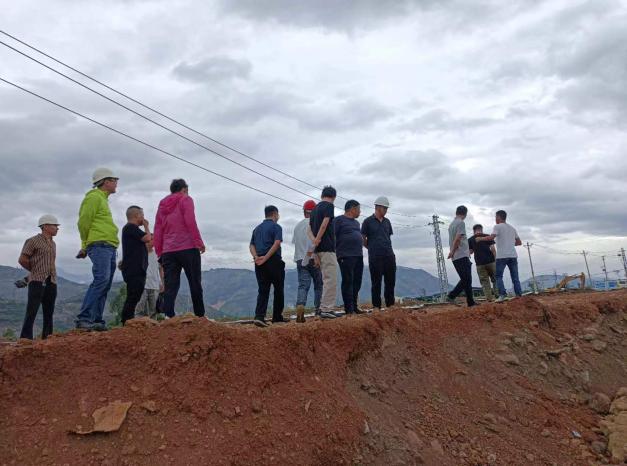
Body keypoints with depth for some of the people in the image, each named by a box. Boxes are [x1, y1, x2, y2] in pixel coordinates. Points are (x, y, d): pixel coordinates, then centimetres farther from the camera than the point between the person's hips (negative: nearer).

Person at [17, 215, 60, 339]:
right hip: (37, 281, -7)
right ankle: (26, 338, -11)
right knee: (32, 311, -11)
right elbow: (22, 260, -4)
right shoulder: (33, 241, -2)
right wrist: (35, 271, 6)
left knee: (49, 312, 6)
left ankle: (47, 338, 9)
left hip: (51, 282, 7)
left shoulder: (53, 244, 19)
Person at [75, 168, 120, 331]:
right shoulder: (94, 197, -3)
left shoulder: (103, 199, 26)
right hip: (99, 245, -9)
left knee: (105, 285, 6)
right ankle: (84, 318, -20)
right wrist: (86, 245, 0)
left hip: (110, 248, 9)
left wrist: (86, 246, 16)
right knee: (101, 279, -20)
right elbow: (84, 222, -9)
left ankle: (96, 321, 8)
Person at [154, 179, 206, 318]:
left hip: (168, 251, 5)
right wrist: (198, 242, -10)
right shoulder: (186, 199, 3)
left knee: (170, 287, -1)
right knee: (195, 284, 4)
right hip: (188, 248, -5)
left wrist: (159, 252, 15)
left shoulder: (162, 205, 20)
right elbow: (190, 222, -12)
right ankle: (200, 316, 6)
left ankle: (168, 317, -12)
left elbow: (157, 231, 15)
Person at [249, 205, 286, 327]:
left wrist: (256, 257, -5)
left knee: (263, 290, 4)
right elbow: (277, 243, -15)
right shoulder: (276, 226, -1)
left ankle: (259, 316, -12)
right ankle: (277, 317, 13)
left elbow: (251, 245, 10)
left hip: (259, 262, 6)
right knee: (278, 289, 7)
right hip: (273, 261, -6)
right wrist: (266, 258, -16)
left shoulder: (257, 228, 20)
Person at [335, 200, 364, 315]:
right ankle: (349, 308, -5)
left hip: (358, 256, 8)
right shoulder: (339, 220, -3)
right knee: (348, 281, -7)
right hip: (346, 256, -8)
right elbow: (333, 237, -8)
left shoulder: (356, 222, 23)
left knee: (357, 282, 8)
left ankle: (354, 306, 16)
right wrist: (336, 254, -12)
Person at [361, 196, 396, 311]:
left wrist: (387, 248, 12)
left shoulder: (387, 222, 15)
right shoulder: (368, 222, -1)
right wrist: (373, 248, 7)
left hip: (389, 255, 5)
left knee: (391, 281, 6)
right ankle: (376, 306, 6)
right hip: (375, 257, -5)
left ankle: (390, 304, 16)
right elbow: (363, 240, 2)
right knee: (376, 282, -1)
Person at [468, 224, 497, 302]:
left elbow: (470, 252, 8)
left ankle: (489, 298, -1)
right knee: (495, 279, 12)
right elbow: (493, 249, -2)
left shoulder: (470, 240, 6)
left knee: (484, 281, 5)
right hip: (490, 261, 0)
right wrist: (495, 259, 4)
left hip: (479, 264, 0)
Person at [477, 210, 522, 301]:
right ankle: (519, 295, 2)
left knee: (498, 276, 1)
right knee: (515, 277, 8)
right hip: (513, 255, 5)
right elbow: (519, 242, 22)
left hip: (502, 256, -5)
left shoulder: (497, 227, -1)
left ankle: (502, 295, -12)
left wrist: (480, 238, -4)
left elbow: (491, 237, -17)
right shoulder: (512, 228, 19)